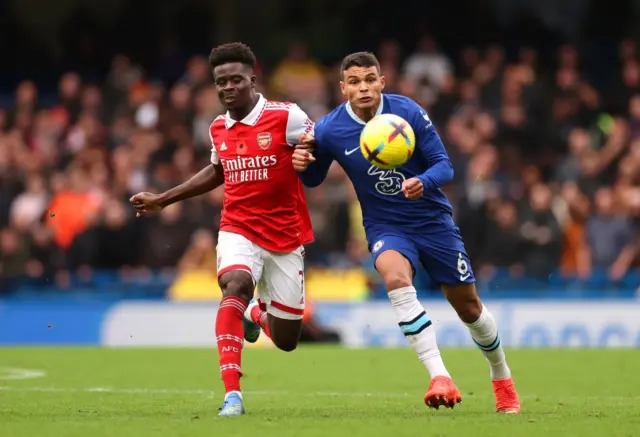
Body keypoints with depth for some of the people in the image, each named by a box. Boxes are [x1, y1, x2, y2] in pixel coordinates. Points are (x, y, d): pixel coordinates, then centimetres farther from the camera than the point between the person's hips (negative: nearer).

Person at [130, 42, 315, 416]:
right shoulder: (219, 129, 5)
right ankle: (232, 394, -35)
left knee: (285, 341, 4)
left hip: (286, 236, -2)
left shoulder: (286, 117, -11)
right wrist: (162, 200, 26)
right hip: (239, 229, 2)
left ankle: (257, 313, 44)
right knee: (235, 284, -32)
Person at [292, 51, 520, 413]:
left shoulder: (408, 112, -15)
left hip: (432, 218, 1)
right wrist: (303, 165, -18)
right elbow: (314, 179, 5)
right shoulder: (329, 130, -12)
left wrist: (423, 183, -35)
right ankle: (441, 380, -38)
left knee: (469, 307, 8)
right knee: (396, 277, -34)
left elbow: (444, 165, -13)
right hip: (386, 226, 0)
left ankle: (502, 378, 37)